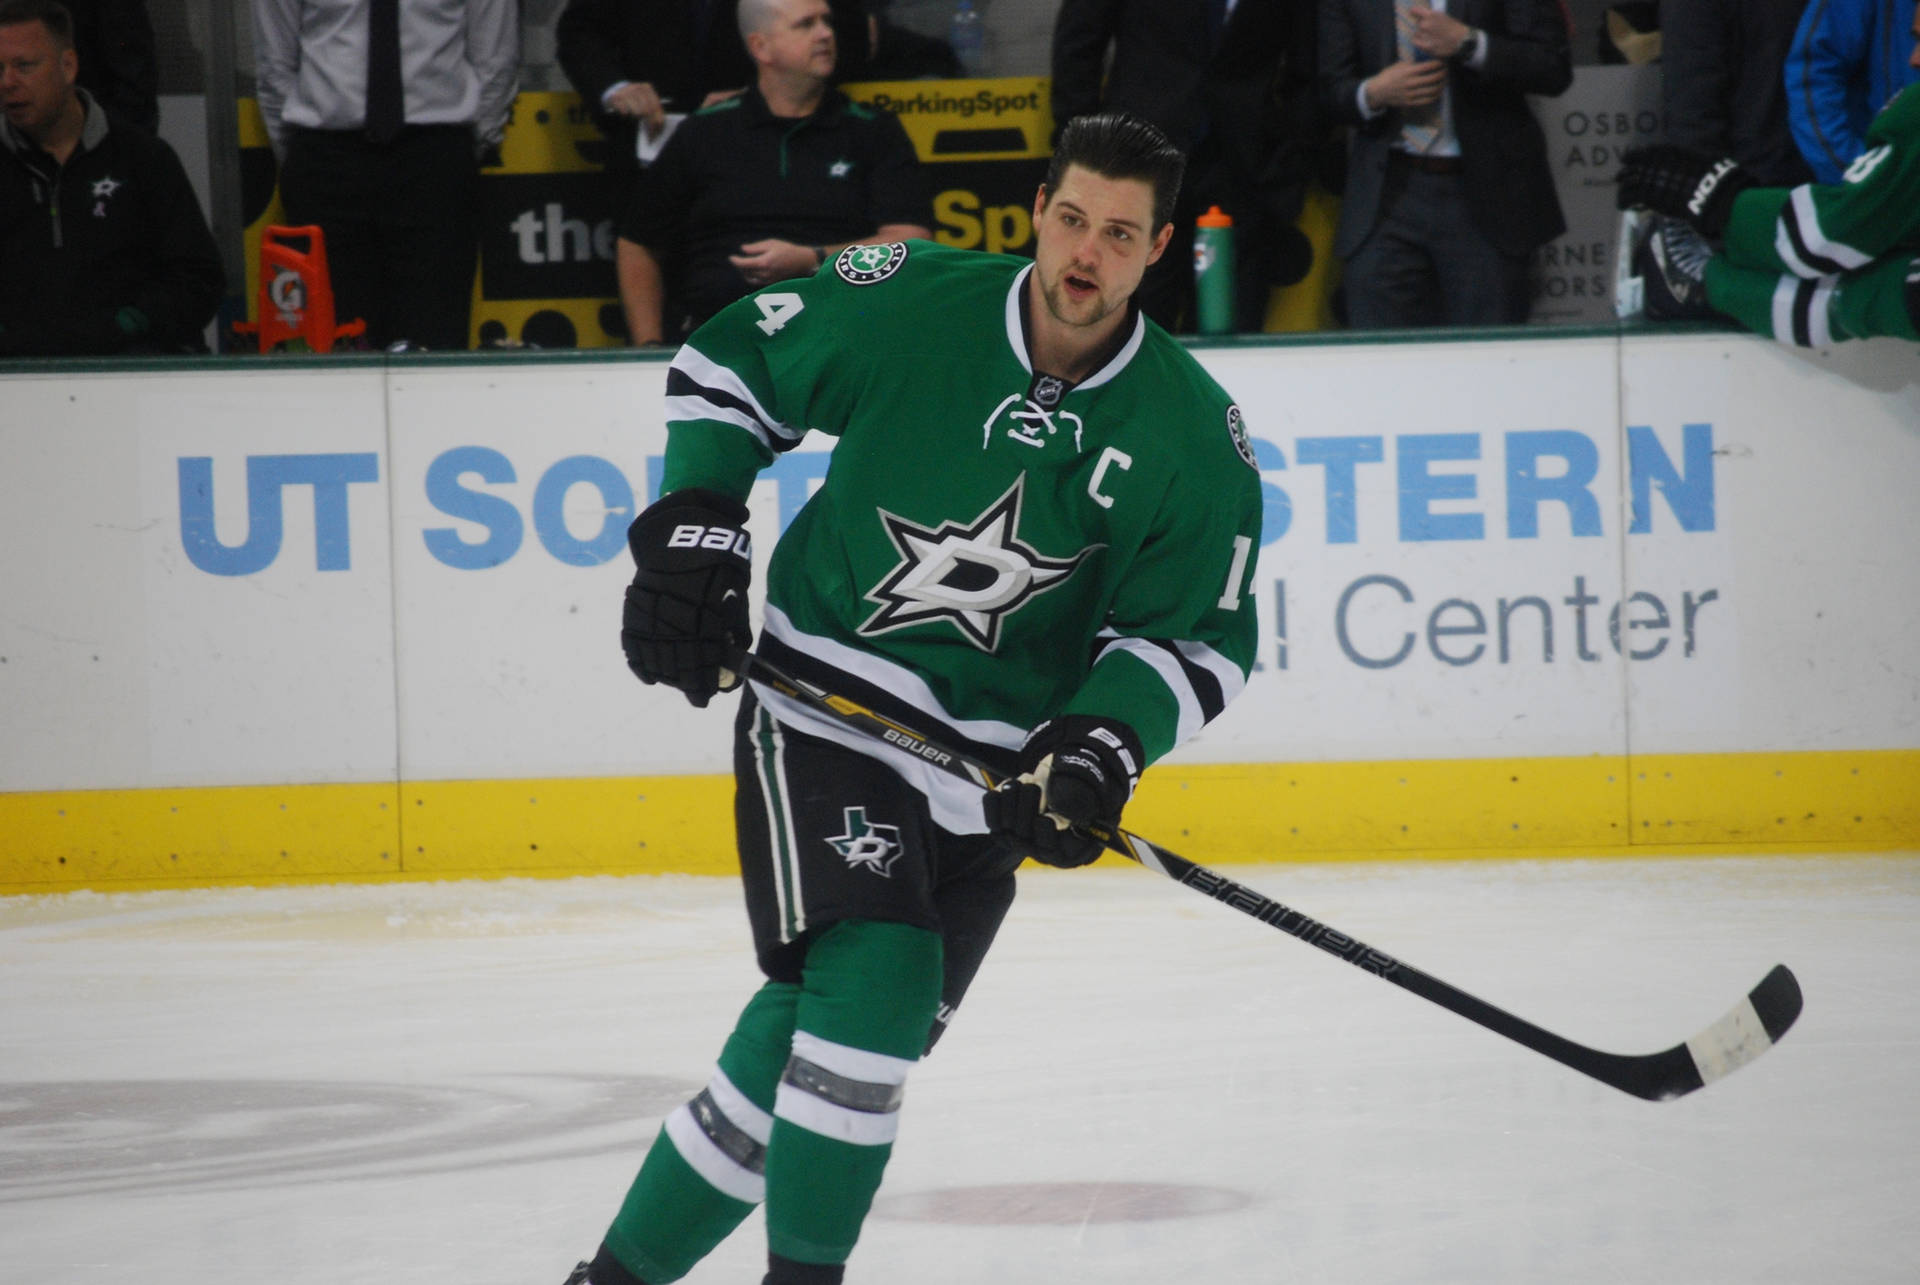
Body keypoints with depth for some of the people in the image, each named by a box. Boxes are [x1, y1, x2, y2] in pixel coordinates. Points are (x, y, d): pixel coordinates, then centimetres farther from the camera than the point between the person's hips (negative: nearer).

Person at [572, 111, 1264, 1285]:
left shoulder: (1196, 438, -8)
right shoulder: (908, 303, -12)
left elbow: (1197, 634, 0)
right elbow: (730, 364, 4)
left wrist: (1106, 745, -17)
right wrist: (692, 531, -6)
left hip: (988, 771, 3)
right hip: (824, 706, -3)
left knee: (817, 1034, 6)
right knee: (872, 980, -22)